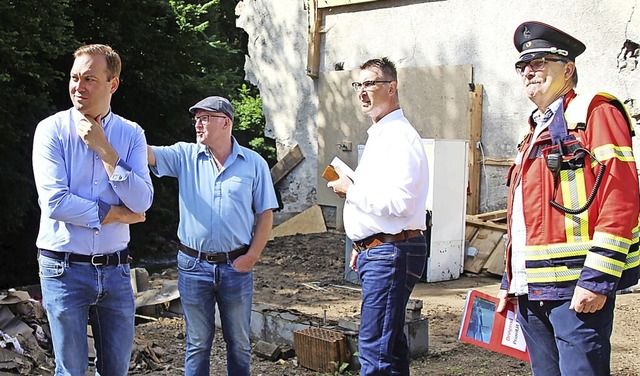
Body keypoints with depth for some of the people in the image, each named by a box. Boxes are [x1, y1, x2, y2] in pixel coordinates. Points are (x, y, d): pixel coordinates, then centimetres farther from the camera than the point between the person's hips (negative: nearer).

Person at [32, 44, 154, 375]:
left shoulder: (131, 134, 2)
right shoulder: (53, 129, -6)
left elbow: (142, 203, -9)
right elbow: (54, 202, -17)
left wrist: (105, 150, -14)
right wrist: (117, 214, -9)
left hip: (115, 270, 3)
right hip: (65, 269, -3)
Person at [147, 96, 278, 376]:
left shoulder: (254, 163, -1)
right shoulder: (185, 156, 1)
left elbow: (265, 214, 1)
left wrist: (251, 257, -6)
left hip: (237, 267, 0)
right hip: (193, 266, 1)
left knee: (239, 344, 12)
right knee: (197, 344, 11)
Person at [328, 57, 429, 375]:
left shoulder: (401, 137, -14)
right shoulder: (378, 135, 19)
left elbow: (398, 202, -26)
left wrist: (350, 190, -13)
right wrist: (362, 246, 25)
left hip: (391, 252, -11)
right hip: (375, 252, 11)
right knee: (389, 344, 17)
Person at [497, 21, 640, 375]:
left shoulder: (595, 113, -4)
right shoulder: (535, 133, 21)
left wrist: (597, 279, -20)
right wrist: (510, 282, 21)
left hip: (577, 289, -8)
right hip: (531, 291, 8)